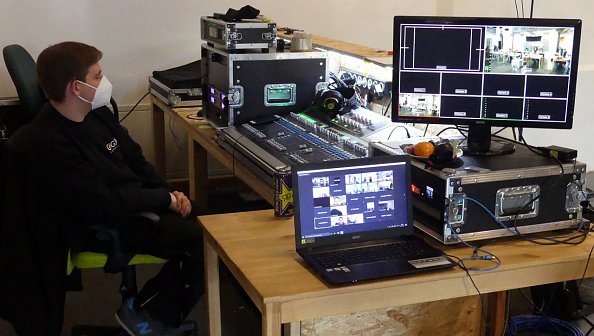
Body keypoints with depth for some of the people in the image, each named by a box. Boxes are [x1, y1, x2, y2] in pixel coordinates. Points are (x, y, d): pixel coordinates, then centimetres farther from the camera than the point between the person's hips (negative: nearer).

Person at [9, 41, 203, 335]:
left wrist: (168, 192, -3)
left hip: (134, 202, 9)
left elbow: (135, 160, 13)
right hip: (102, 228, -9)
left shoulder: (97, 113, 4)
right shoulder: (46, 143, -24)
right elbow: (105, 207, -27)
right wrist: (165, 198, -17)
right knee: (204, 239, -15)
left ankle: (160, 308, 11)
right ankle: (148, 312, 6)